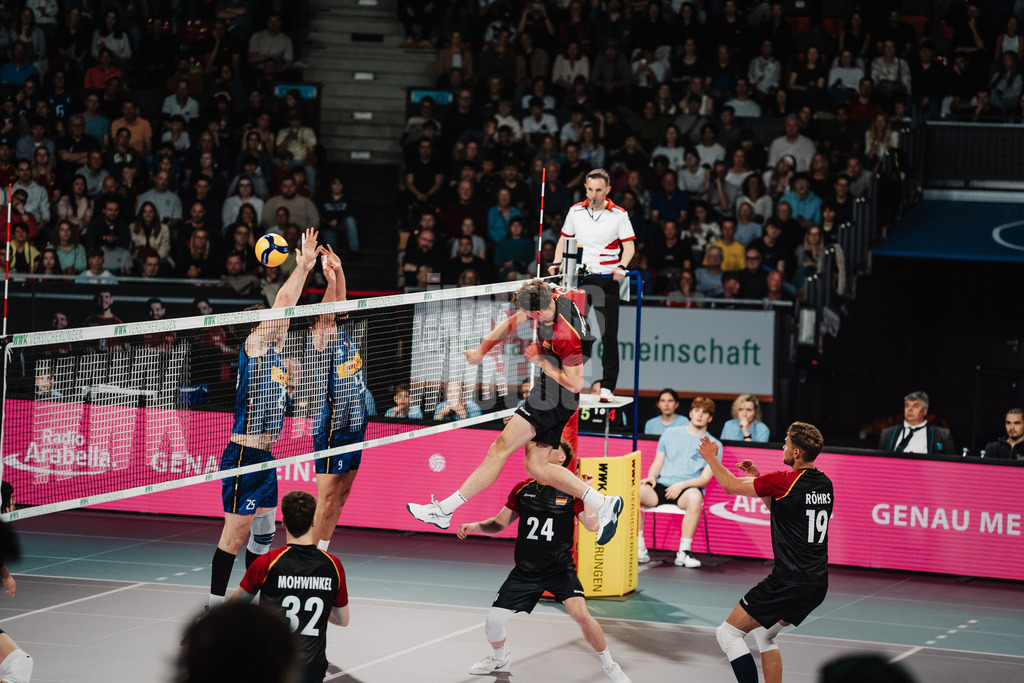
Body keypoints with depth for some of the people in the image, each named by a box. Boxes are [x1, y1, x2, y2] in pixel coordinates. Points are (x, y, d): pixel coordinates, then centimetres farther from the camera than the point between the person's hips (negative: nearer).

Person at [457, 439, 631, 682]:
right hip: (525, 571, 3)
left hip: (560, 569, -3)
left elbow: (592, 526, -12)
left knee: (581, 614, -24)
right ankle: (500, 658, 31)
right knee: (493, 621, -3)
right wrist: (475, 526, -6)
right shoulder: (523, 489, 5)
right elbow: (499, 523, 12)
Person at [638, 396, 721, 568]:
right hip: (661, 486, 2)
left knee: (695, 497, -40)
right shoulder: (670, 434, 20)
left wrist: (682, 485, -15)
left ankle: (684, 552, -32)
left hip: (687, 489, -2)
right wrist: (651, 477, -4)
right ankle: (640, 550, -24)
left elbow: (704, 480, 2)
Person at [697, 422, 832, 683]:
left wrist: (712, 459, 15)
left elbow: (731, 486, -1)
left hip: (789, 581, -9)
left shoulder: (785, 481, -15)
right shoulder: (824, 483, 8)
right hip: (818, 584, 9)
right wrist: (758, 479, 21)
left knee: (728, 633, 1)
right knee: (764, 634, 28)